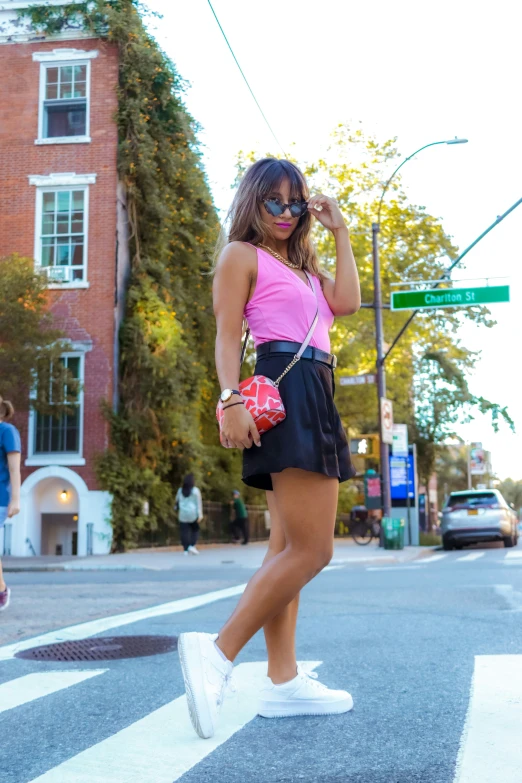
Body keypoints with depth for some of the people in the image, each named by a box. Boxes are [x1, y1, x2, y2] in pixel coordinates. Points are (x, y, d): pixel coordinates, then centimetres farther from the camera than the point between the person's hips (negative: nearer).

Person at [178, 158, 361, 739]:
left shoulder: (303, 268, 27)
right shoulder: (242, 254, 4)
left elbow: (346, 303, 7)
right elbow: (227, 335, -8)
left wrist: (339, 232, 14)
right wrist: (231, 400, -22)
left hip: (313, 398, 9)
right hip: (286, 387, -9)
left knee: (289, 547, 5)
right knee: (311, 549, -16)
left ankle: (283, 682, 8)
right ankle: (217, 652, -15)